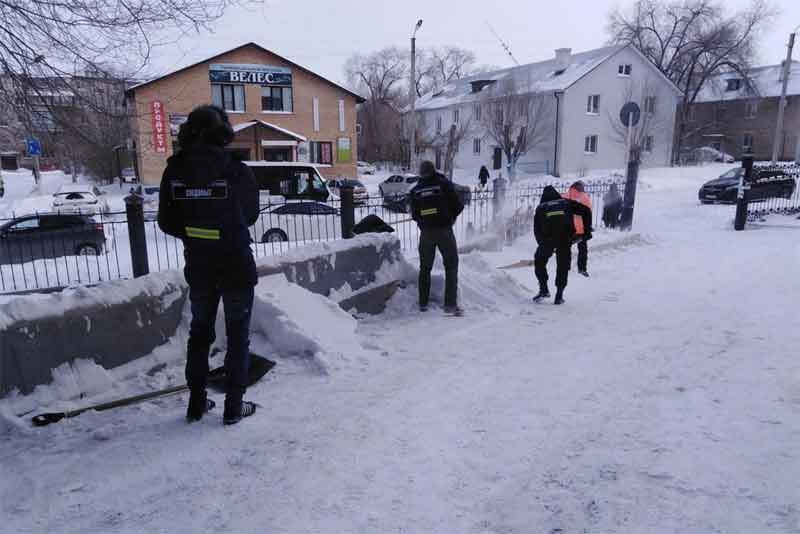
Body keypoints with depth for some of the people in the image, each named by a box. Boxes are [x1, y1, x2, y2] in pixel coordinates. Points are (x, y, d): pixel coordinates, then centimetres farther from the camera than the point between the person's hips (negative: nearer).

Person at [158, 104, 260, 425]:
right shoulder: (237, 172, -15)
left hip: (198, 269, 3)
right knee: (238, 336, 10)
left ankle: (196, 404, 28)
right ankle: (234, 407, 16)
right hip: (237, 267, -3)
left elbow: (166, 223, -1)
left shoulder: (174, 172, -7)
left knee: (199, 333, 20)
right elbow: (250, 215, 0)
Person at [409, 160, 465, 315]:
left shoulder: (415, 190, 4)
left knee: (425, 268, 16)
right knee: (451, 266, 4)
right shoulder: (444, 184, -4)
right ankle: (450, 304, -4)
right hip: (444, 230, -3)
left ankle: (423, 304, 20)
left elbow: (414, 215, 8)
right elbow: (458, 206, -5)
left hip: (426, 232, 3)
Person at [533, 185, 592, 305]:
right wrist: (587, 227, 23)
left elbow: (537, 229, 22)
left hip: (548, 237, -1)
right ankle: (559, 296, 10)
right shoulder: (566, 202, 26)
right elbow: (586, 210, 18)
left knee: (539, 262, 19)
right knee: (563, 266, 12)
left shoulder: (540, 207, 25)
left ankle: (544, 289, 12)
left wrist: (542, 243, 30)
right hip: (566, 237, 1)